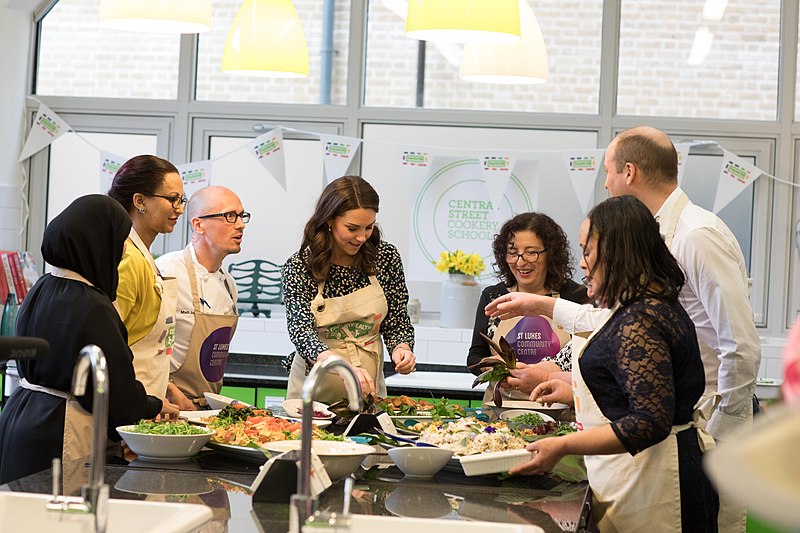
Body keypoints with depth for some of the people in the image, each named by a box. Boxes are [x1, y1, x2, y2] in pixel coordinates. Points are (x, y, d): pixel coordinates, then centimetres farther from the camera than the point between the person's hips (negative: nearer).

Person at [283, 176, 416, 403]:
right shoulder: (299, 267, -10)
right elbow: (300, 331, -21)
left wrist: (401, 348, -15)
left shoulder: (386, 257, -1)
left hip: (368, 387, 2)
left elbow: (397, 324, 8)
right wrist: (342, 367, -37)